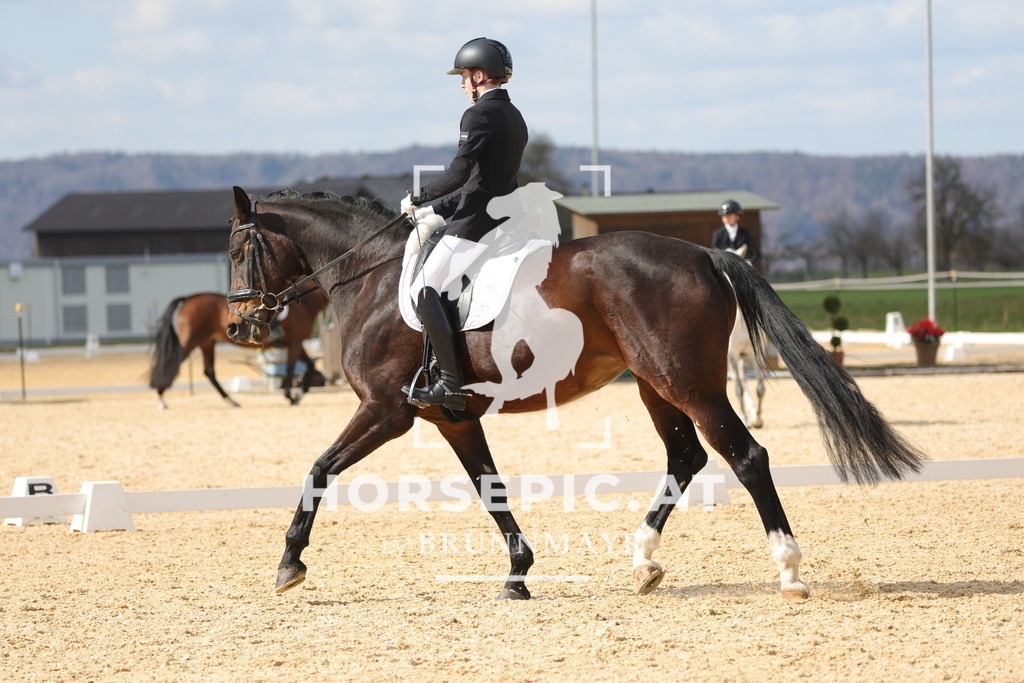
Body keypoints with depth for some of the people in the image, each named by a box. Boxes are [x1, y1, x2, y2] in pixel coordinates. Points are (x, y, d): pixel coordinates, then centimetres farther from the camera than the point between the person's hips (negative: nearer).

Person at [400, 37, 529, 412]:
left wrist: (419, 196, -8)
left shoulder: (479, 115, -13)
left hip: (476, 224, -10)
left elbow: (460, 173, -22)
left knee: (425, 289, -9)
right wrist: (437, 208, 22)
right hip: (505, 222, 10)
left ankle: (452, 383, -16)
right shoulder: (515, 118, 18)